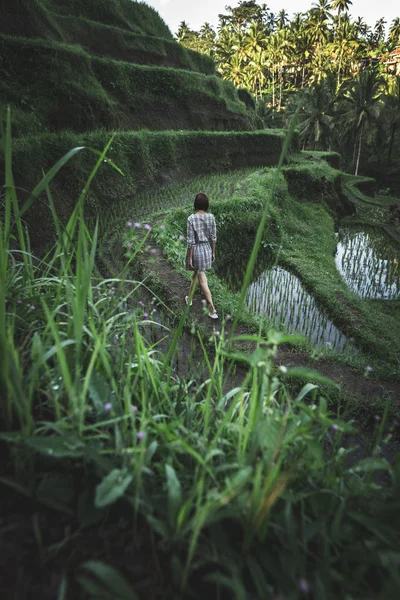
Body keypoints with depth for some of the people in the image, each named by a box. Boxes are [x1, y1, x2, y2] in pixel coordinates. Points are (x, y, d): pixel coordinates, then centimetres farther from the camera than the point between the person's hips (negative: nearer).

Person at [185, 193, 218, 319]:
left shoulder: (191, 218, -17)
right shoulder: (211, 217, -6)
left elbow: (191, 240, -16)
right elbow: (213, 237, 0)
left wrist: (189, 258, -8)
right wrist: (213, 252, 12)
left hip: (197, 249, -5)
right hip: (207, 248, 5)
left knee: (202, 280, 2)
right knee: (196, 274, 24)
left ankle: (212, 310, 2)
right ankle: (189, 297, 41)